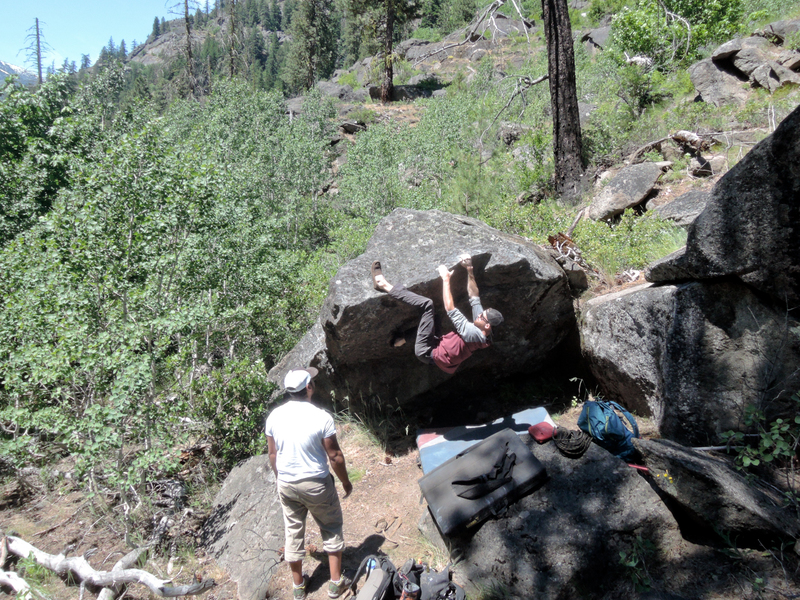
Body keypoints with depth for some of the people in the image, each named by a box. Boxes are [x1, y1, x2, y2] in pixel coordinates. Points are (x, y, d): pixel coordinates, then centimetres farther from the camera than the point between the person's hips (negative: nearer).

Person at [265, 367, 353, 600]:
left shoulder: (274, 417, -7)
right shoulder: (321, 418, -20)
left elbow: (273, 454, 4)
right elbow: (335, 456, -14)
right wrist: (346, 482, 2)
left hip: (286, 485, 4)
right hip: (317, 484, -4)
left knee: (293, 531, 17)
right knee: (331, 529, 16)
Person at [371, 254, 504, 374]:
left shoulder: (473, 333, -28)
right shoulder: (483, 335, -3)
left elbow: (450, 309, -28)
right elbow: (474, 297, 2)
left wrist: (446, 279, -22)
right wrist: (469, 269, -3)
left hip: (428, 353, -9)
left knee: (427, 304, -20)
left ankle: (385, 286, -13)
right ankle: (403, 338, 23)